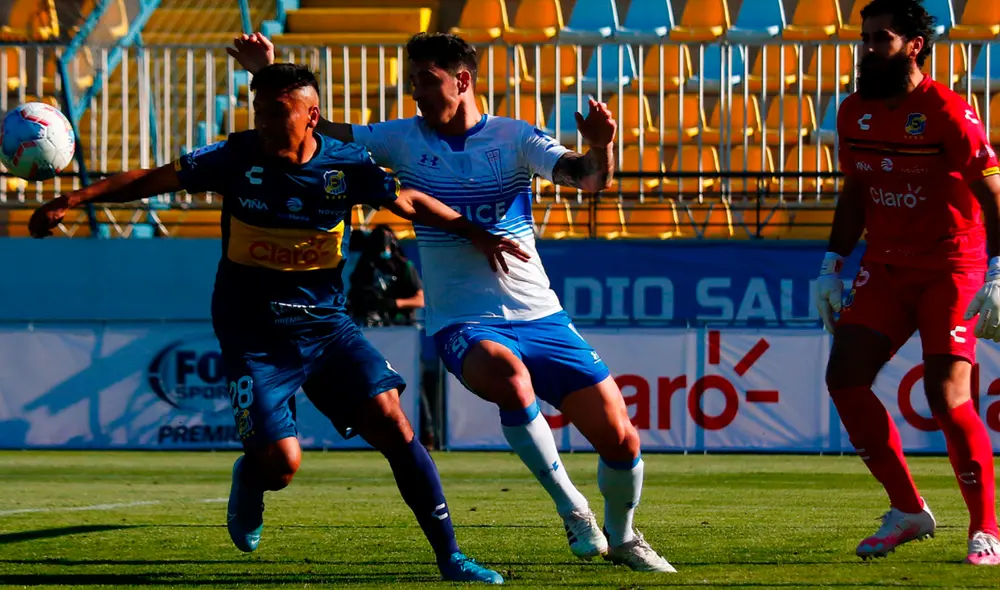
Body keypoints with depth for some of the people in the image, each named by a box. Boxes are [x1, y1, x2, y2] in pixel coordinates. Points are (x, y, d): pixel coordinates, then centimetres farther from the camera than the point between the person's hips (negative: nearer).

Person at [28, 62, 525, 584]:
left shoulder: (347, 166, -5)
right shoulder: (238, 158, -8)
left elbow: (411, 203, 10)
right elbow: (154, 180, -4)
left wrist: (477, 235, 7)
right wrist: (73, 200, -10)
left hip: (326, 325, 2)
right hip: (254, 338, -2)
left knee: (390, 420, -15)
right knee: (280, 462, -16)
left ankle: (449, 555, -6)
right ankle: (247, 480, 25)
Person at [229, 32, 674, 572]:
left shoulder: (513, 138, -1)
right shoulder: (404, 139, 4)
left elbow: (586, 177, -14)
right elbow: (317, 131, 6)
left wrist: (600, 147, -36)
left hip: (541, 318, 1)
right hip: (463, 325, -1)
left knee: (620, 440, -5)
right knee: (508, 376, -37)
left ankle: (620, 537, 27)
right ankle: (571, 509, -19)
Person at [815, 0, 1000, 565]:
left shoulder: (946, 112, -15)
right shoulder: (855, 113, 5)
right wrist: (834, 265, 14)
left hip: (952, 268, -7)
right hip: (886, 266, 7)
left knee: (947, 396, -16)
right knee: (844, 377, -5)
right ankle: (908, 509, 9)